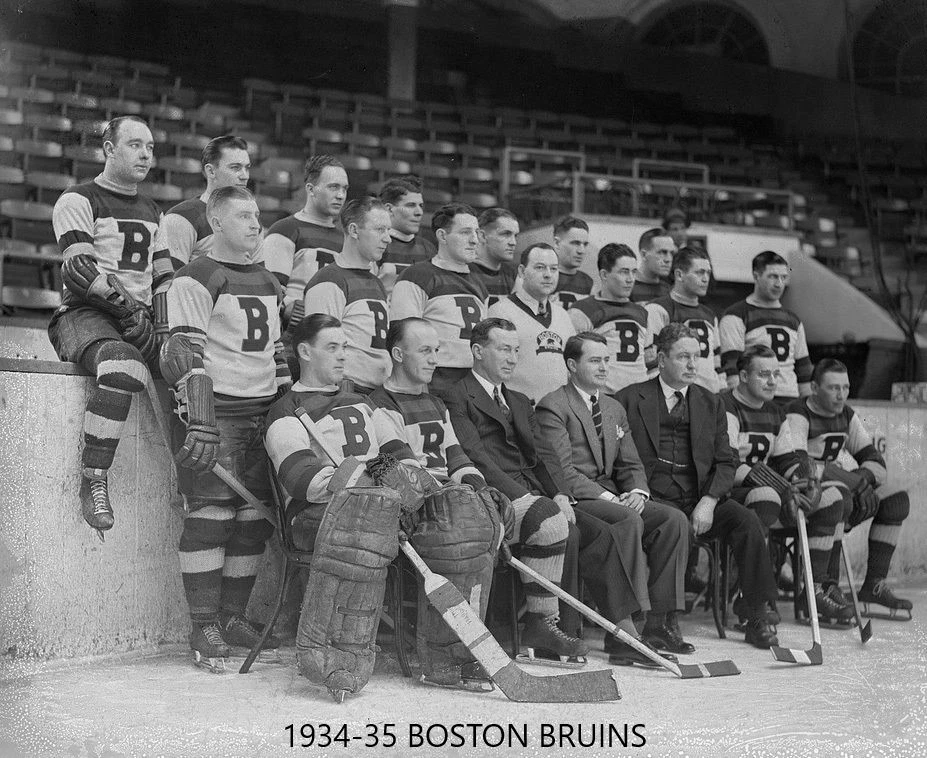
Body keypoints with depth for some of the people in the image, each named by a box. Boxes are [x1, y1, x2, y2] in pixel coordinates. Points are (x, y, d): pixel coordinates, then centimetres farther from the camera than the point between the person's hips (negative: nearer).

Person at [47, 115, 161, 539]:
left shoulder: (154, 214, 24)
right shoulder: (78, 201, 3)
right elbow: (79, 269, -11)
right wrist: (127, 309, -19)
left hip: (142, 318, 6)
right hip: (85, 313, -6)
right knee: (124, 365, -39)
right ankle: (93, 481, -29)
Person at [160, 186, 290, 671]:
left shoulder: (268, 283, 19)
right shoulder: (196, 279, -5)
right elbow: (183, 354, -13)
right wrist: (198, 423, -21)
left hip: (264, 411, 7)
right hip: (216, 411, -7)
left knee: (256, 517, 6)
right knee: (211, 515, -8)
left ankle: (233, 617, 17)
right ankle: (204, 629, 0)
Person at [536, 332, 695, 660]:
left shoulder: (614, 409, 21)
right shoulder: (553, 407, -5)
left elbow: (631, 465, 18)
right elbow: (561, 471, -14)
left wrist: (637, 492, -5)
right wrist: (607, 497, -21)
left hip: (611, 496, 8)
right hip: (573, 500, -7)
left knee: (674, 519, -14)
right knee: (630, 520, -33)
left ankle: (660, 623, -14)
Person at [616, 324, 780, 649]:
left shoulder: (711, 403, 16)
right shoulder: (630, 399, 7)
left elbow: (725, 463, 10)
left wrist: (709, 501, -8)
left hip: (700, 498, 3)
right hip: (655, 499, -3)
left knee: (747, 520, -22)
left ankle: (758, 620, -13)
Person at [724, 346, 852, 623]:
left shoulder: (775, 414, 18)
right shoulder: (725, 407, -11)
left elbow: (785, 459, 16)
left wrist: (802, 472, -9)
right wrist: (777, 485, -25)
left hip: (769, 490, 9)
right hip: (728, 493, -8)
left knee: (831, 496, -2)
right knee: (766, 497, -39)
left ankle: (817, 587, 2)